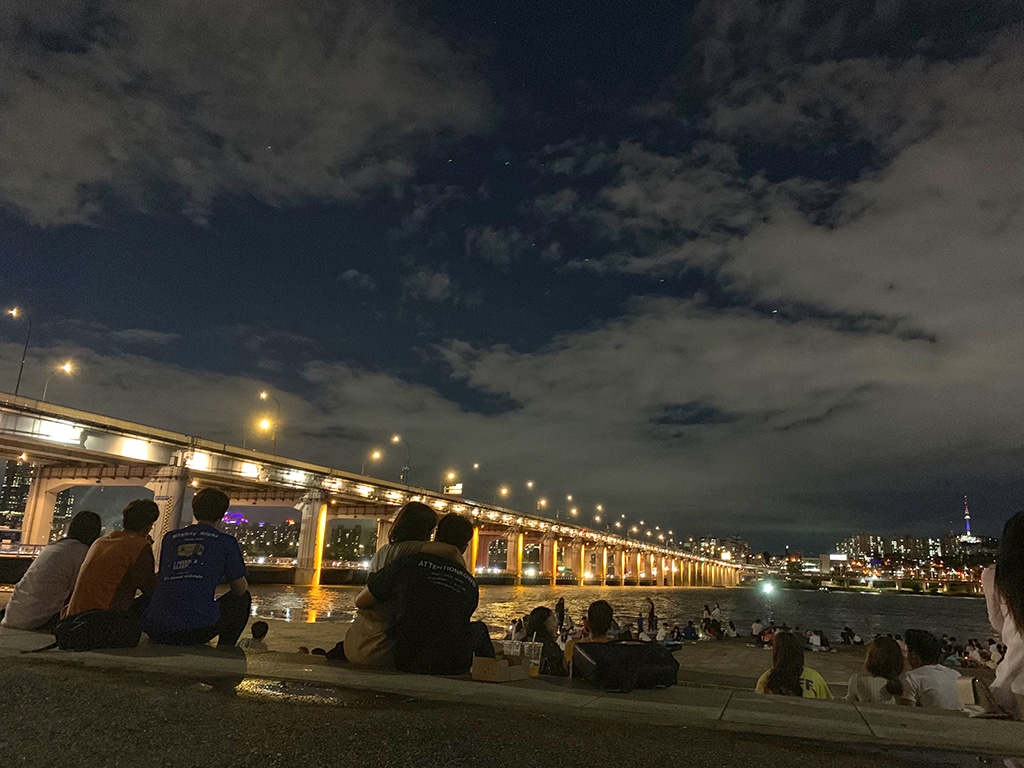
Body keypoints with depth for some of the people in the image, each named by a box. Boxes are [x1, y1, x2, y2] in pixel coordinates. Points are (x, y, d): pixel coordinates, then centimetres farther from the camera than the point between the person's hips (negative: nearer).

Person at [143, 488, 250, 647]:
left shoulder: (169, 538, 17)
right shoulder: (226, 541, 6)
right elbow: (240, 589, 12)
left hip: (155, 630, 5)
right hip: (196, 631, -5)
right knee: (242, 598, 22)